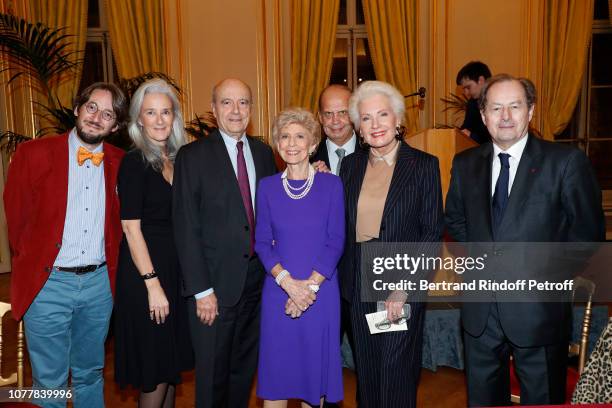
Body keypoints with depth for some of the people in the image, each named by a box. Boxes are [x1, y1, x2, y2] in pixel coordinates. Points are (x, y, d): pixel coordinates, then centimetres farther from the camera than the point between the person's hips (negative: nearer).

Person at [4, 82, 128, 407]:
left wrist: (111, 263, 5)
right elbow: (16, 219, 0)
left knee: (90, 374, 19)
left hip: (100, 283, 3)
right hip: (48, 283, -2)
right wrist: (31, 266, 6)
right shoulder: (33, 153, -7)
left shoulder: (119, 162, 2)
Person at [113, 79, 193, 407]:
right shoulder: (135, 162, -11)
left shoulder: (175, 159, 9)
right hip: (145, 270, -7)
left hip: (176, 267, 7)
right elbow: (131, 228, -15)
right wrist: (153, 284, -18)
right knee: (156, 370, 5)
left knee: (173, 364, 18)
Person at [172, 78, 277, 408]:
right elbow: (186, 228, -11)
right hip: (215, 285, -4)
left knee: (245, 369, 19)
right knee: (212, 374, 11)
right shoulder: (193, 156, -7)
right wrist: (201, 290, -14)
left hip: (257, 281, 4)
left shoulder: (264, 153, 6)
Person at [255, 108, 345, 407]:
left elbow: (336, 242, -4)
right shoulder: (267, 186, 2)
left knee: (315, 366, 12)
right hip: (278, 290, 1)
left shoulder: (330, 184, -2)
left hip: (321, 291, -1)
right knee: (275, 368, 10)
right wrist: (288, 282, -13)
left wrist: (310, 285, -14)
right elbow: (262, 242, 1)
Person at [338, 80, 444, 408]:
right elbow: (343, 227, 11)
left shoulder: (424, 165, -5)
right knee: (366, 374, 15)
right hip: (359, 286, 4)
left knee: (397, 376, 6)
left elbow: (432, 231, -8)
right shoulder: (351, 165, 7)